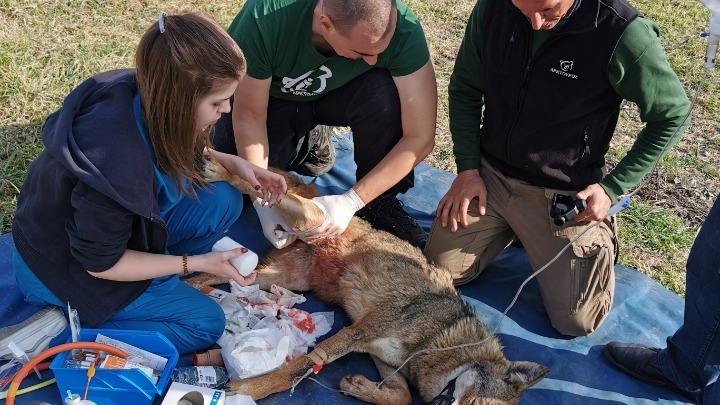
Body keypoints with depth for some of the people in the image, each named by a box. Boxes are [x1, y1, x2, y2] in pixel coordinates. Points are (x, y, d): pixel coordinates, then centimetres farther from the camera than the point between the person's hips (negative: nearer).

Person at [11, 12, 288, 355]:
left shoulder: (146, 96, -19)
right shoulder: (116, 165, -41)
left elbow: (183, 153, 6)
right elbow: (100, 263, -25)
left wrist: (235, 164, -8)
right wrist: (197, 263, -22)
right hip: (67, 266, -7)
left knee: (224, 202, -8)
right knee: (205, 324, -5)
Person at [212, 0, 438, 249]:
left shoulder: (402, 29, -34)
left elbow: (420, 137, -30)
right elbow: (249, 117, -24)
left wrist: (351, 202, -35)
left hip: (337, 95, 0)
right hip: (270, 98, 0)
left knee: (384, 93, -33)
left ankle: (379, 202, -9)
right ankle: (301, 145, 11)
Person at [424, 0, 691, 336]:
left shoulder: (622, 34, -24)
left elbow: (673, 116, -9)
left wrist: (612, 188, -13)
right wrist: (467, 167, -4)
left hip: (563, 197, -3)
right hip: (489, 173, 4)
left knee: (575, 322, -2)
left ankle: (601, 232, 26)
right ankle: (514, 229, 25)